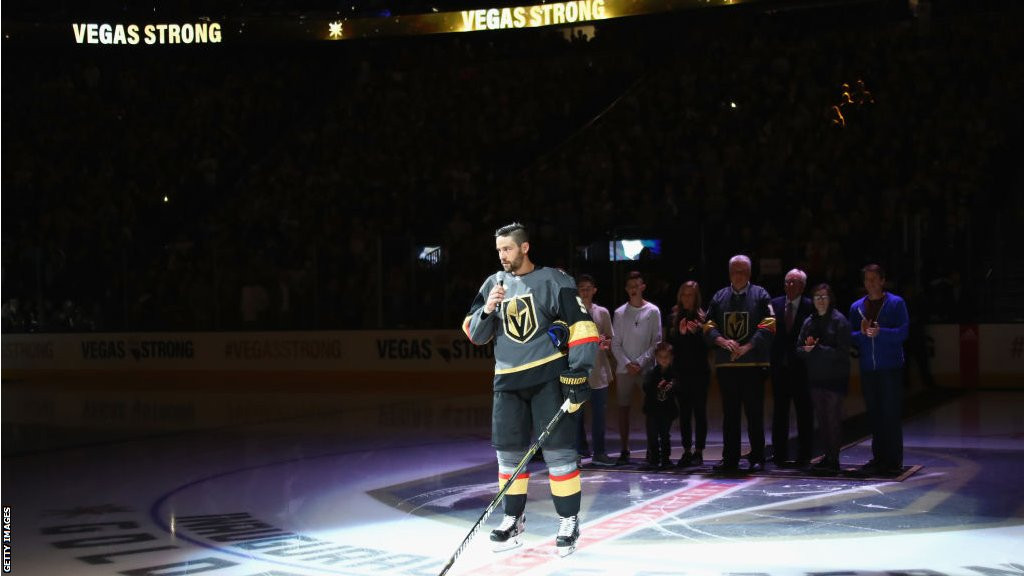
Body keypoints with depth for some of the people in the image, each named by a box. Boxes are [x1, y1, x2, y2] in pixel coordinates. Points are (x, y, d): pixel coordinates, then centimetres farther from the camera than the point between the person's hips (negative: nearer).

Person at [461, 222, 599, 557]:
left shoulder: (553, 281, -5)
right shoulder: (493, 285, 11)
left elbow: (581, 326, -8)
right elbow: (475, 334, 10)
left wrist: (578, 373, -14)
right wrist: (487, 310, -10)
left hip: (550, 377, -5)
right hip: (509, 380, 5)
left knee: (557, 450, -6)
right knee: (509, 451, 6)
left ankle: (569, 522, 4)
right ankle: (513, 519, 20)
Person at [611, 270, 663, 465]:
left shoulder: (653, 311, 3)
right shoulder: (620, 313, 7)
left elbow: (657, 341, -1)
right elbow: (615, 343, 6)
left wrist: (640, 362, -10)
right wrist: (627, 363, -8)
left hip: (647, 368, -2)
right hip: (623, 369, 2)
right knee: (623, 408, 2)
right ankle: (624, 450, 8)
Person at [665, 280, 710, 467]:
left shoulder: (703, 317, -2)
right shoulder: (674, 317, 8)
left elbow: (708, 343, -5)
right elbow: (669, 342, 4)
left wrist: (697, 331, -20)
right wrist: (681, 333, -13)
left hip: (699, 371, -3)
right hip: (681, 372, 3)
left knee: (699, 411, 2)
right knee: (684, 413, 6)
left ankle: (698, 452, 6)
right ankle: (687, 451, 10)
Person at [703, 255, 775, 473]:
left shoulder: (760, 295, 3)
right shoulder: (719, 297, 13)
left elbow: (768, 326, -7)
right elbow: (708, 326, 9)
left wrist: (747, 347, -16)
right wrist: (722, 341, -10)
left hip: (753, 364, -3)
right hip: (725, 365, 3)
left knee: (754, 414, -1)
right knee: (730, 413, 8)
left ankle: (757, 459, 6)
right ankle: (730, 459, 14)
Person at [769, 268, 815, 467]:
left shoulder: (810, 307, -2)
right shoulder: (775, 304, 7)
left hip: (801, 367, -3)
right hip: (779, 366, 3)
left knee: (804, 413, 2)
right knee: (779, 411, 7)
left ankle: (804, 456, 8)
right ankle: (780, 454, 14)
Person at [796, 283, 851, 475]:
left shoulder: (839, 320, -6)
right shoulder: (809, 322, 12)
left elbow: (842, 351, -12)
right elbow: (799, 348, 12)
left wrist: (817, 349, -16)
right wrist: (806, 349, -11)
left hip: (835, 376, -6)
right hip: (815, 376, 6)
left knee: (833, 417, -5)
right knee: (821, 417, 8)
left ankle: (833, 459, -1)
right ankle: (827, 456, 14)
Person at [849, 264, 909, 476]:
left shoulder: (896, 303, 1)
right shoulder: (857, 307, 13)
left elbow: (903, 332, -7)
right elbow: (851, 337, 11)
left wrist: (880, 332, -21)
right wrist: (862, 333, -9)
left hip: (891, 368, -4)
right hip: (868, 369, 4)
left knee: (891, 414, -4)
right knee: (873, 415, 6)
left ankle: (894, 460, 1)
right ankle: (878, 457, 13)